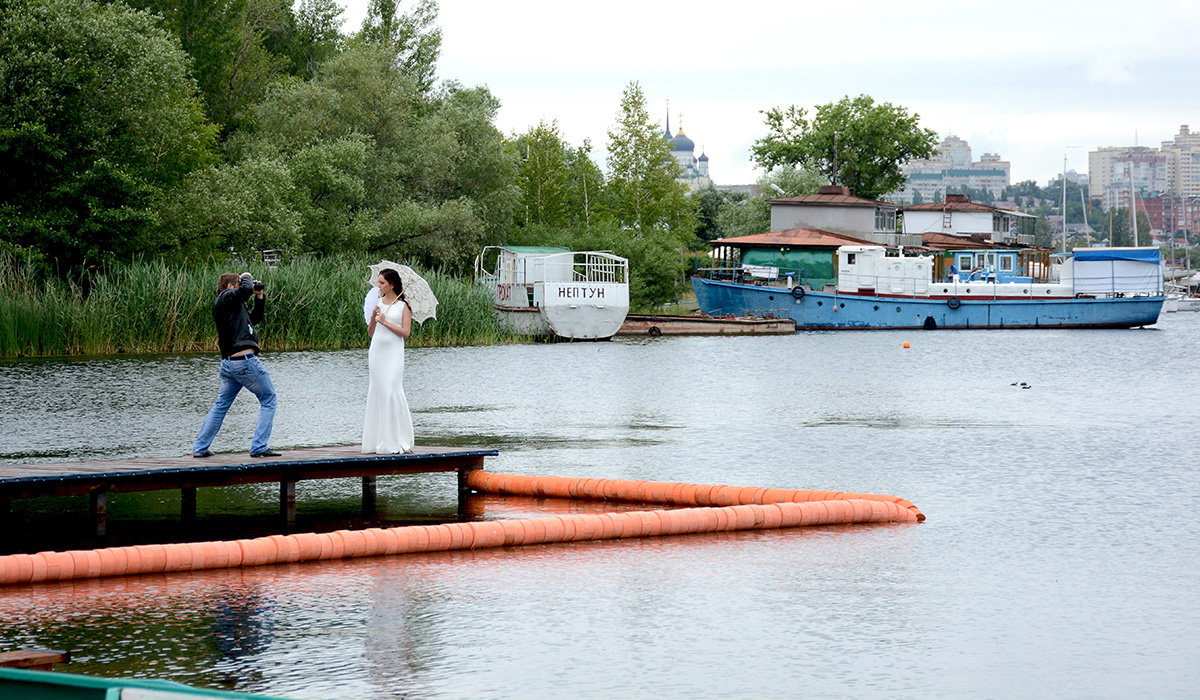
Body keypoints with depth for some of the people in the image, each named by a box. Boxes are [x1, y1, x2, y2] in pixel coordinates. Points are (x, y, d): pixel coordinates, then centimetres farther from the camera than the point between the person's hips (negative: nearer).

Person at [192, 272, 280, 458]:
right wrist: (247, 277, -2)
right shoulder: (225, 298, -5)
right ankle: (259, 447, -5)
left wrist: (259, 297, 20)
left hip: (228, 363, 9)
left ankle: (200, 447, 16)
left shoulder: (231, 305, 21)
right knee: (268, 400, 2)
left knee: (221, 405, 17)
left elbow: (255, 318, 30)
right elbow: (245, 289, -23)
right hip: (245, 359, -9)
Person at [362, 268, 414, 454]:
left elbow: (405, 332, -8)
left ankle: (396, 441, -7)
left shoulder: (403, 306, 0)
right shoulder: (378, 304, 13)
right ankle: (376, 441, 6)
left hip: (394, 353, -5)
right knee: (377, 392, 3)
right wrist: (373, 317, -4)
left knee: (391, 391, -12)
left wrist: (385, 322, -13)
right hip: (377, 351, 5)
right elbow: (370, 333, 13)